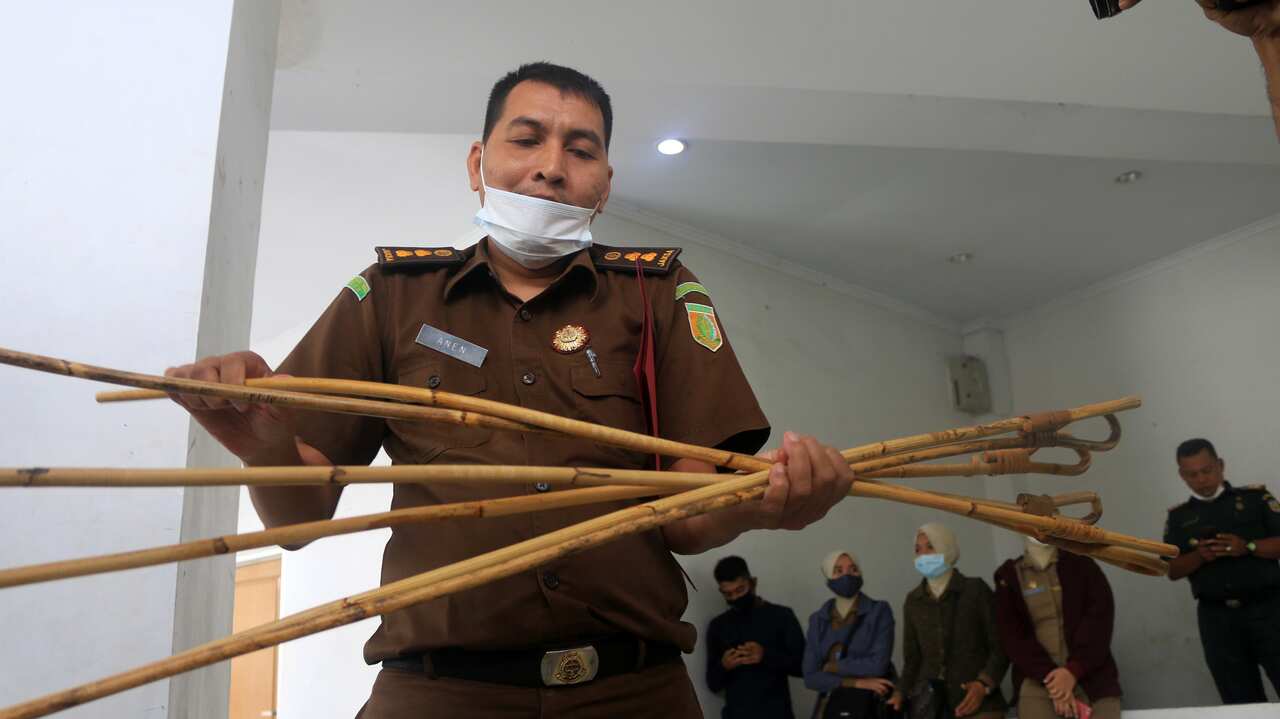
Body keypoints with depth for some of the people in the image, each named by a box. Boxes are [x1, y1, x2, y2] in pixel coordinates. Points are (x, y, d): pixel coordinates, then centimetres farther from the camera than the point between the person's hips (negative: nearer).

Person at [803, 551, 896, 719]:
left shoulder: (879, 611, -8)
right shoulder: (818, 620, 2)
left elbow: (878, 665, -17)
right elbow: (811, 677, -4)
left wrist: (831, 666, -8)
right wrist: (855, 682, -15)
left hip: (871, 705, -3)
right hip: (829, 705, 3)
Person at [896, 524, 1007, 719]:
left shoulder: (976, 590, 1)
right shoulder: (913, 600, 11)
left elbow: (1000, 645, -1)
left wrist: (984, 684, -15)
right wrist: (901, 694, 0)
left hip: (978, 701, -3)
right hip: (929, 702, 3)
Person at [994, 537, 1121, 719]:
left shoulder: (1081, 563, 9)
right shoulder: (1009, 576, 8)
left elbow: (1100, 617, -2)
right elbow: (1012, 637, 2)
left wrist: (1074, 670, -12)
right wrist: (1048, 678, -11)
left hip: (1090, 673, 1)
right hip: (1038, 678, 0)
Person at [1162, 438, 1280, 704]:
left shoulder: (1255, 497, 5)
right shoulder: (1178, 516, 10)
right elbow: (1172, 570, 6)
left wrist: (1248, 547, -16)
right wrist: (1200, 556, -12)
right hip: (1217, 617, 2)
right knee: (1241, 701, 7)